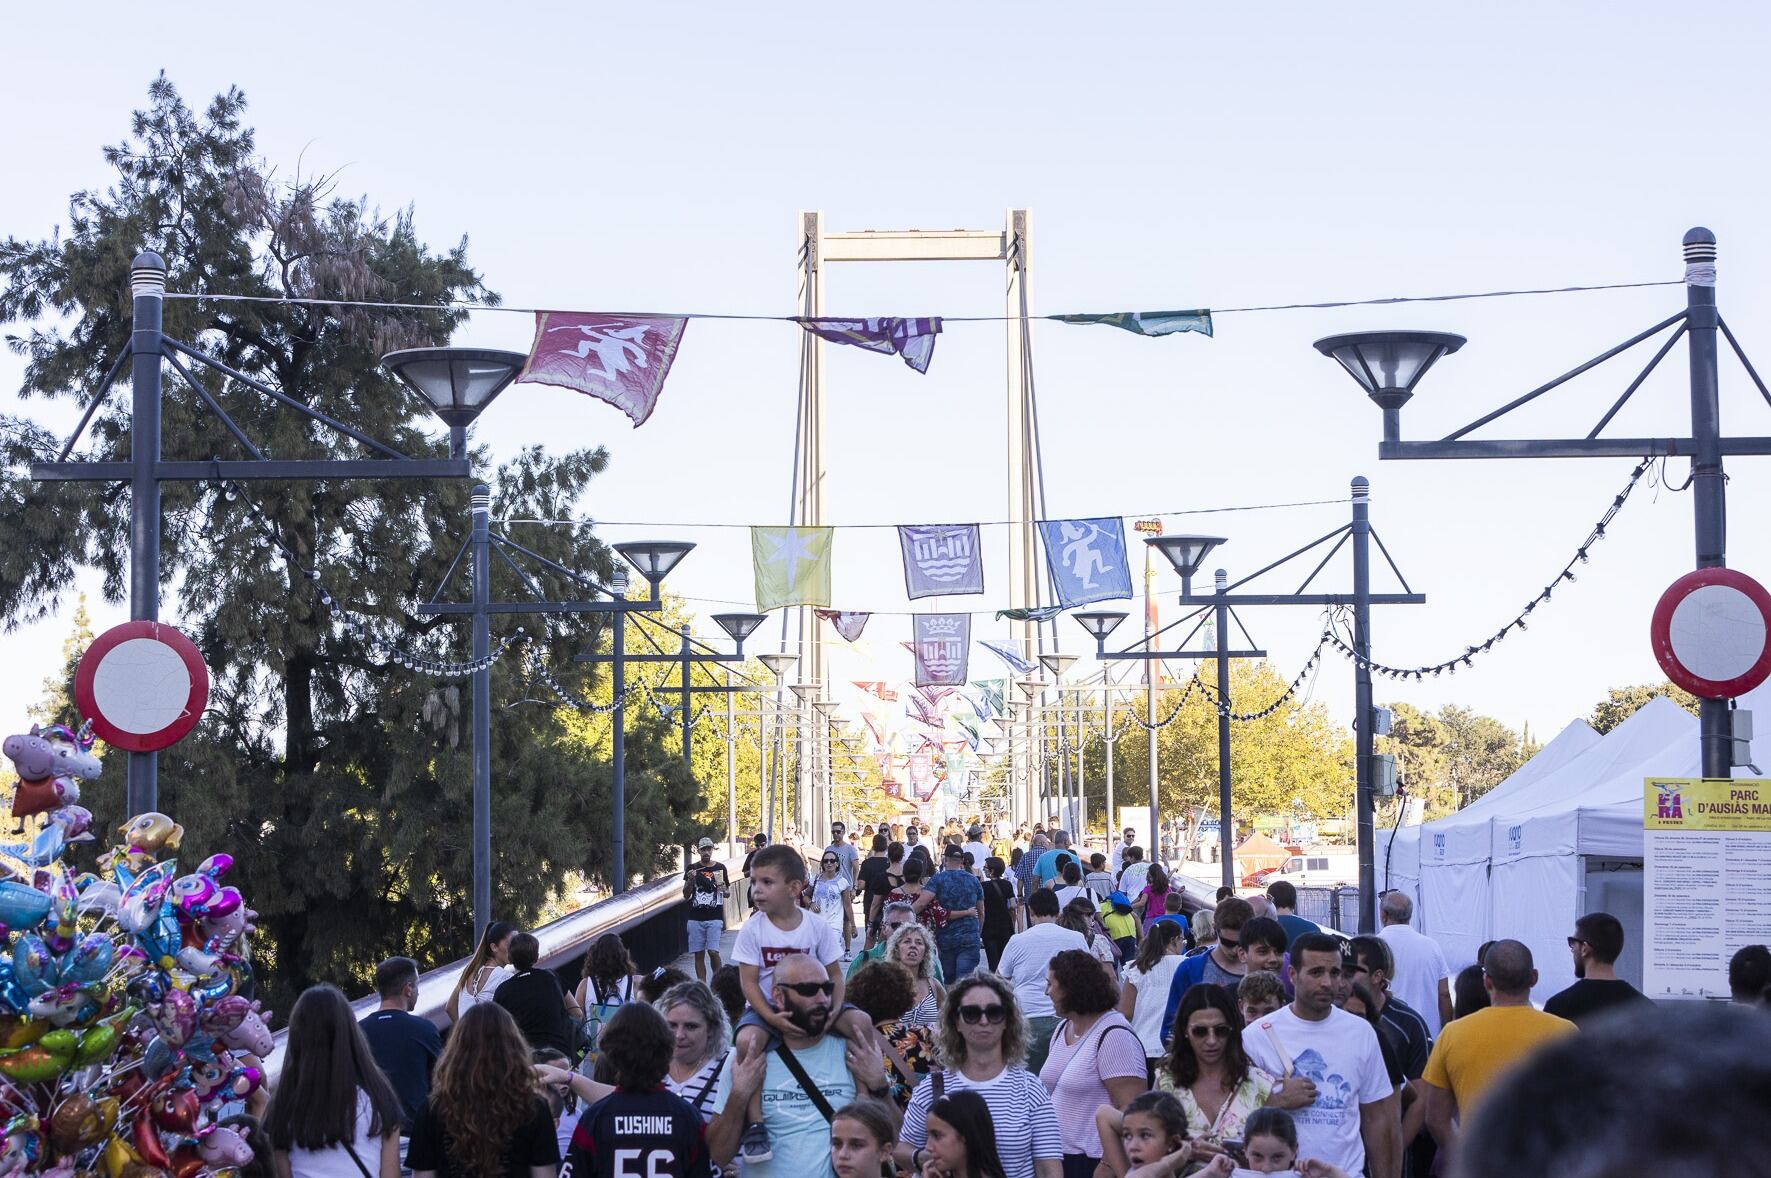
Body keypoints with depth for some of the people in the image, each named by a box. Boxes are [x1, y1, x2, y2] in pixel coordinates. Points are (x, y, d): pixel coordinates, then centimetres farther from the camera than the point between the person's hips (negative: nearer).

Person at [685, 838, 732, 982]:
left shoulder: (720, 868, 7)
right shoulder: (692, 868, 7)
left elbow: (728, 893, 14)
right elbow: (686, 895, 7)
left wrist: (724, 890, -9)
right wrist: (690, 880, -10)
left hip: (714, 918, -1)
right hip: (695, 918, 1)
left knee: (713, 951, -12)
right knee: (699, 954, 2)